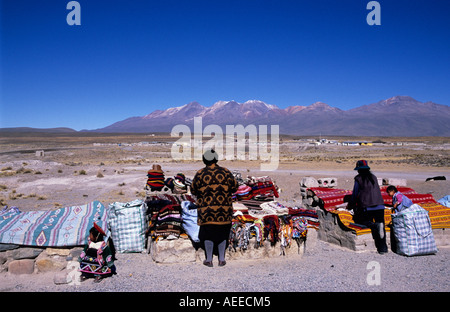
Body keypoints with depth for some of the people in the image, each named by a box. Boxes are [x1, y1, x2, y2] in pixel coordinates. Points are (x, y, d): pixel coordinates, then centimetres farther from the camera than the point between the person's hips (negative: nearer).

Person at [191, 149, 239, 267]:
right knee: (222, 232, 12)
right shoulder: (225, 172, 0)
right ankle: (221, 259, 18)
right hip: (224, 208, 1)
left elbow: (193, 190, 4)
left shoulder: (200, 174, -3)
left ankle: (209, 260, 16)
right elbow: (234, 187, 4)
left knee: (208, 232, 9)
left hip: (206, 209, -1)